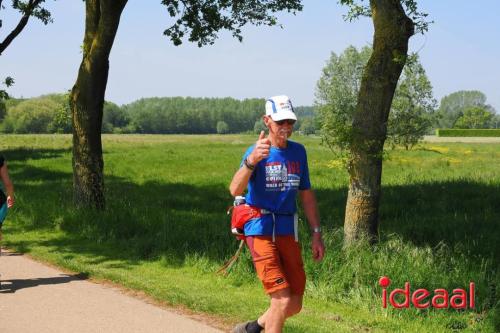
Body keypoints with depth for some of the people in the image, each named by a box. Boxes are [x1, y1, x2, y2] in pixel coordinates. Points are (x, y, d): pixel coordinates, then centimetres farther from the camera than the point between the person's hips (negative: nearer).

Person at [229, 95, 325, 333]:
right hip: (260, 230, -6)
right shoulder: (257, 151, -10)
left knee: (294, 305, 8)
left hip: (288, 231, 6)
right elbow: (235, 190, -27)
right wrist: (251, 160, -45)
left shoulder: (298, 152, 8)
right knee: (282, 300, -14)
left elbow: (306, 195, 17)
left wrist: (316, 234, 12)